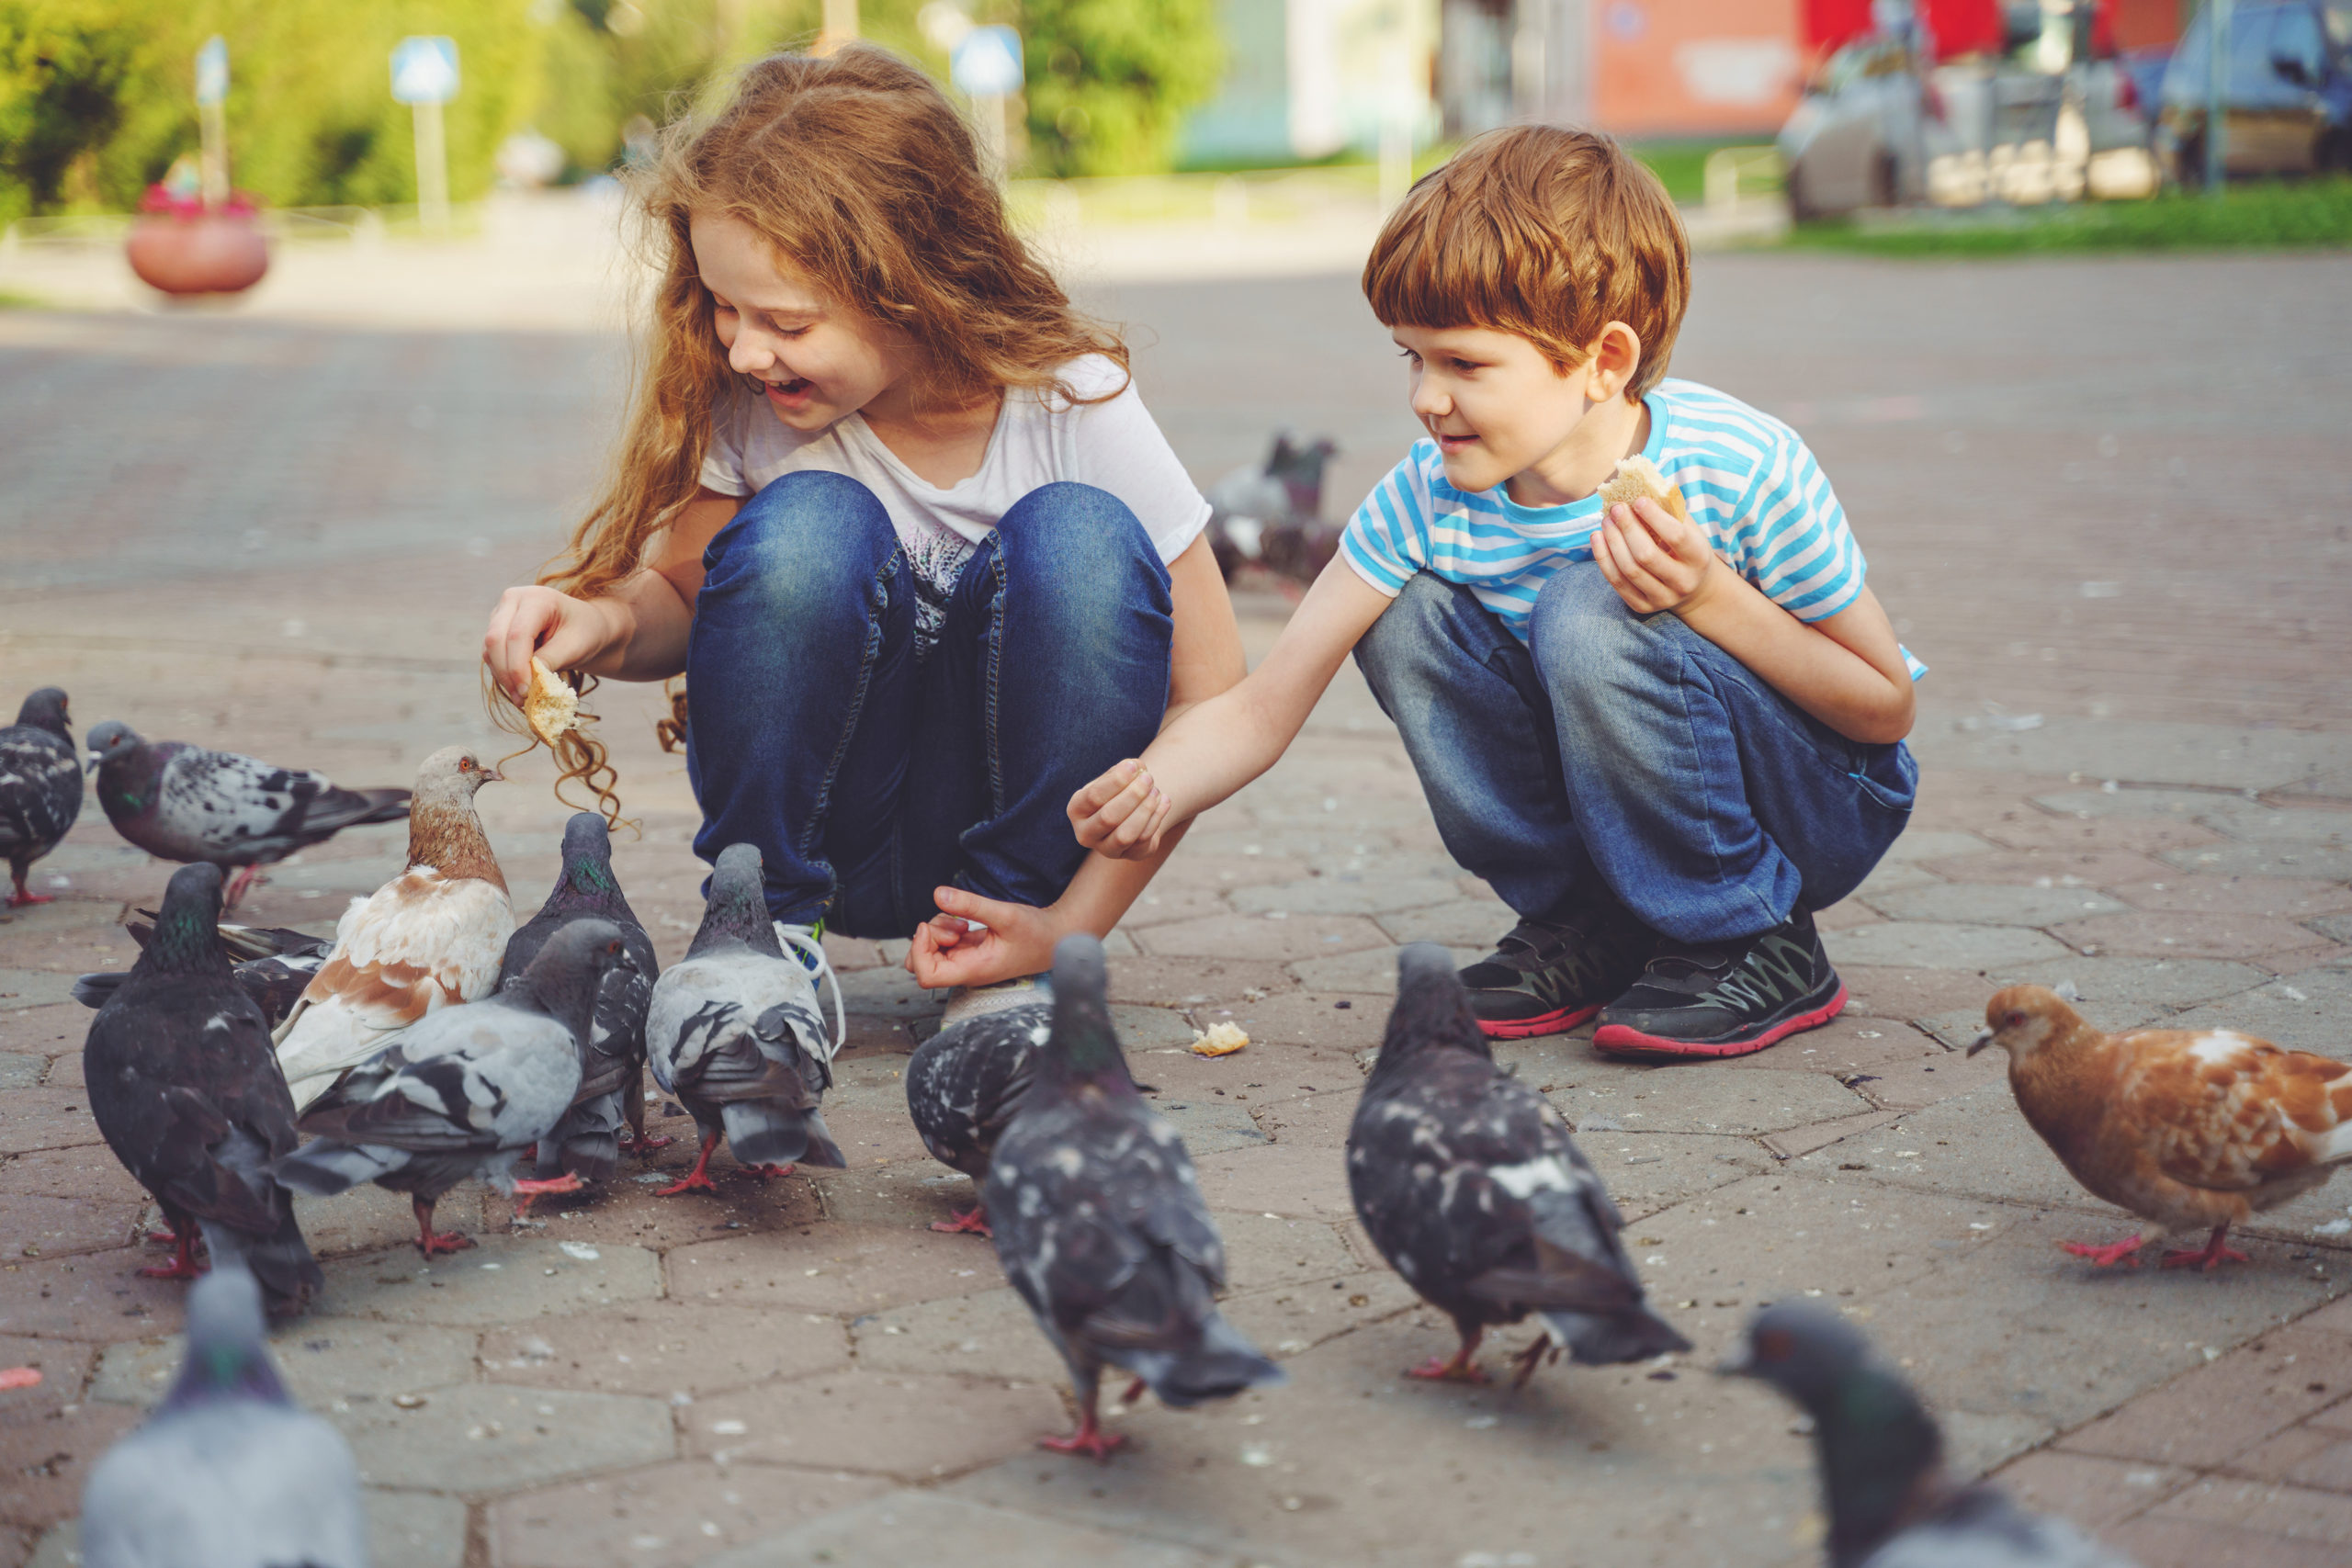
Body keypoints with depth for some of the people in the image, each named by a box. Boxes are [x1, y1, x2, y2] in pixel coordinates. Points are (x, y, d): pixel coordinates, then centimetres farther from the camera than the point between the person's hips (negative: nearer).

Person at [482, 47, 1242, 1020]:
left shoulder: (1076, 408, -18)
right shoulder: (747, 404, -12)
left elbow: (1212, 700, -14)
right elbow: (680, 594, 2)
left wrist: (1074, 924, -23)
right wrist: (607, 623, -23)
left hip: (1023, 816, -1)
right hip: (827, 822, 1)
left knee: (1078, 537, -29)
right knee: (807, 526, -28)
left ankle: (1007, 981, -16)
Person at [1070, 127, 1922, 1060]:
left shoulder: (1742, 468, -25)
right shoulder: (1430, 498, -15)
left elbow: (1887, 707, -17)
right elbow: (1264, 707, -16)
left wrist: (1711, 595, -32)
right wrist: (1155, 790, -38)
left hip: (1824, 806, -4)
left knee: (1589, 616, -30)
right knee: (1405, 616, -14)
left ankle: (1754, 946, -13)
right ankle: (1581, 928, -3)